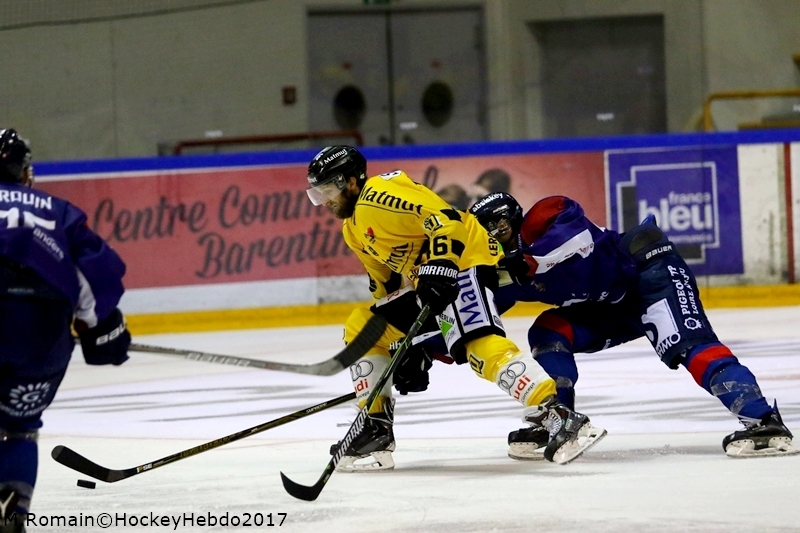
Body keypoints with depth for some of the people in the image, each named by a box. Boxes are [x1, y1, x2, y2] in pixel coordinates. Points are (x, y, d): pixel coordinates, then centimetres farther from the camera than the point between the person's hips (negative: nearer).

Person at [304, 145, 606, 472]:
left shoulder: (378, 196, -17)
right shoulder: (353, 230, 17)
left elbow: (442, 218, -26)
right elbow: (385, 279, 22)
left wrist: (439, 267, -34)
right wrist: (406, 340, 17)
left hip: (463, 260, -11)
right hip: (425, 280, 11)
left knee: (480, 345, -29)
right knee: (361, 329, 10)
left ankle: (559, 417, -36)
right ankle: (376, 429, 12)